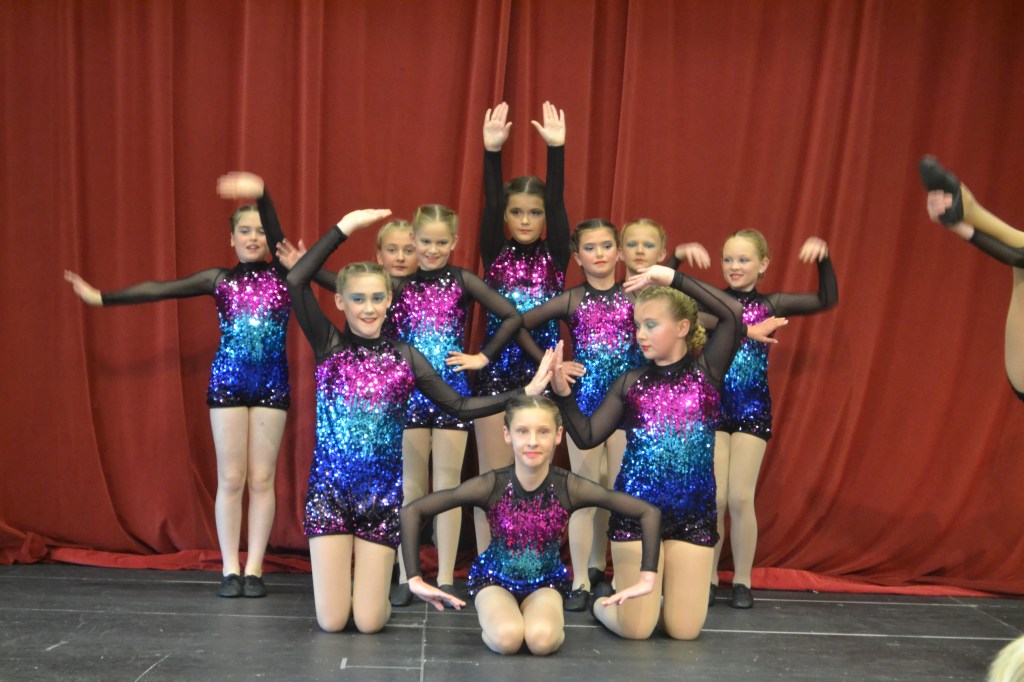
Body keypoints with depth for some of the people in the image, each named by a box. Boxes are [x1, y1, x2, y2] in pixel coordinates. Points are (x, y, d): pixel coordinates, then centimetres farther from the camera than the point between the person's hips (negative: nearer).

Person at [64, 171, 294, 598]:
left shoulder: (281, 273, 2)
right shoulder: (219, 279, 6)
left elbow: (276, 231, -16)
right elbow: (159, 290, 5)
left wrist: (260, 193, -34)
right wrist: (102, 297, 3)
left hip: (272, 384, -1)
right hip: (228, 383, 1)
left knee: (262, 478, 2)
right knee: (231, 478, 1)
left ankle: (254, 569, 10)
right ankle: (230, 569, 10)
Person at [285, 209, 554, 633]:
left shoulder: (404, 357, 1)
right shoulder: (329, 346, -4)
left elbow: (460, 407, -3)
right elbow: (296, 282, -17)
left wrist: (525, 393, -11)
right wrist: (344, 228, -17)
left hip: (383, 495, 1)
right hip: (329, 491, -1)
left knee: (368, 622, 0)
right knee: (331, 621, -1)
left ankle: (370, 590, 35)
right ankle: (343, 582, 33)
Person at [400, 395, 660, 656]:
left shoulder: (569, 487, -23)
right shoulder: (491, 485, -25)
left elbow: (649, 512, -18)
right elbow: (412, 511, -24)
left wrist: (648, 576, -20)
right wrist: (414, 577, -25)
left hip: (545, 582, 0)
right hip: (494, 578, 0)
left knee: (543, 639, -29)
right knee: (507, 638, -29)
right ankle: (491, 615, 7)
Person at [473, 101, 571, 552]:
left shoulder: (555, 256, 4)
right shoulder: (495, 254, 3)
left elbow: (557, 199, -9)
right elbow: (490, 201, -11)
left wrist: (556, 149, -21)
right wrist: (492, 150, -24)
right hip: (495, 372, 0)